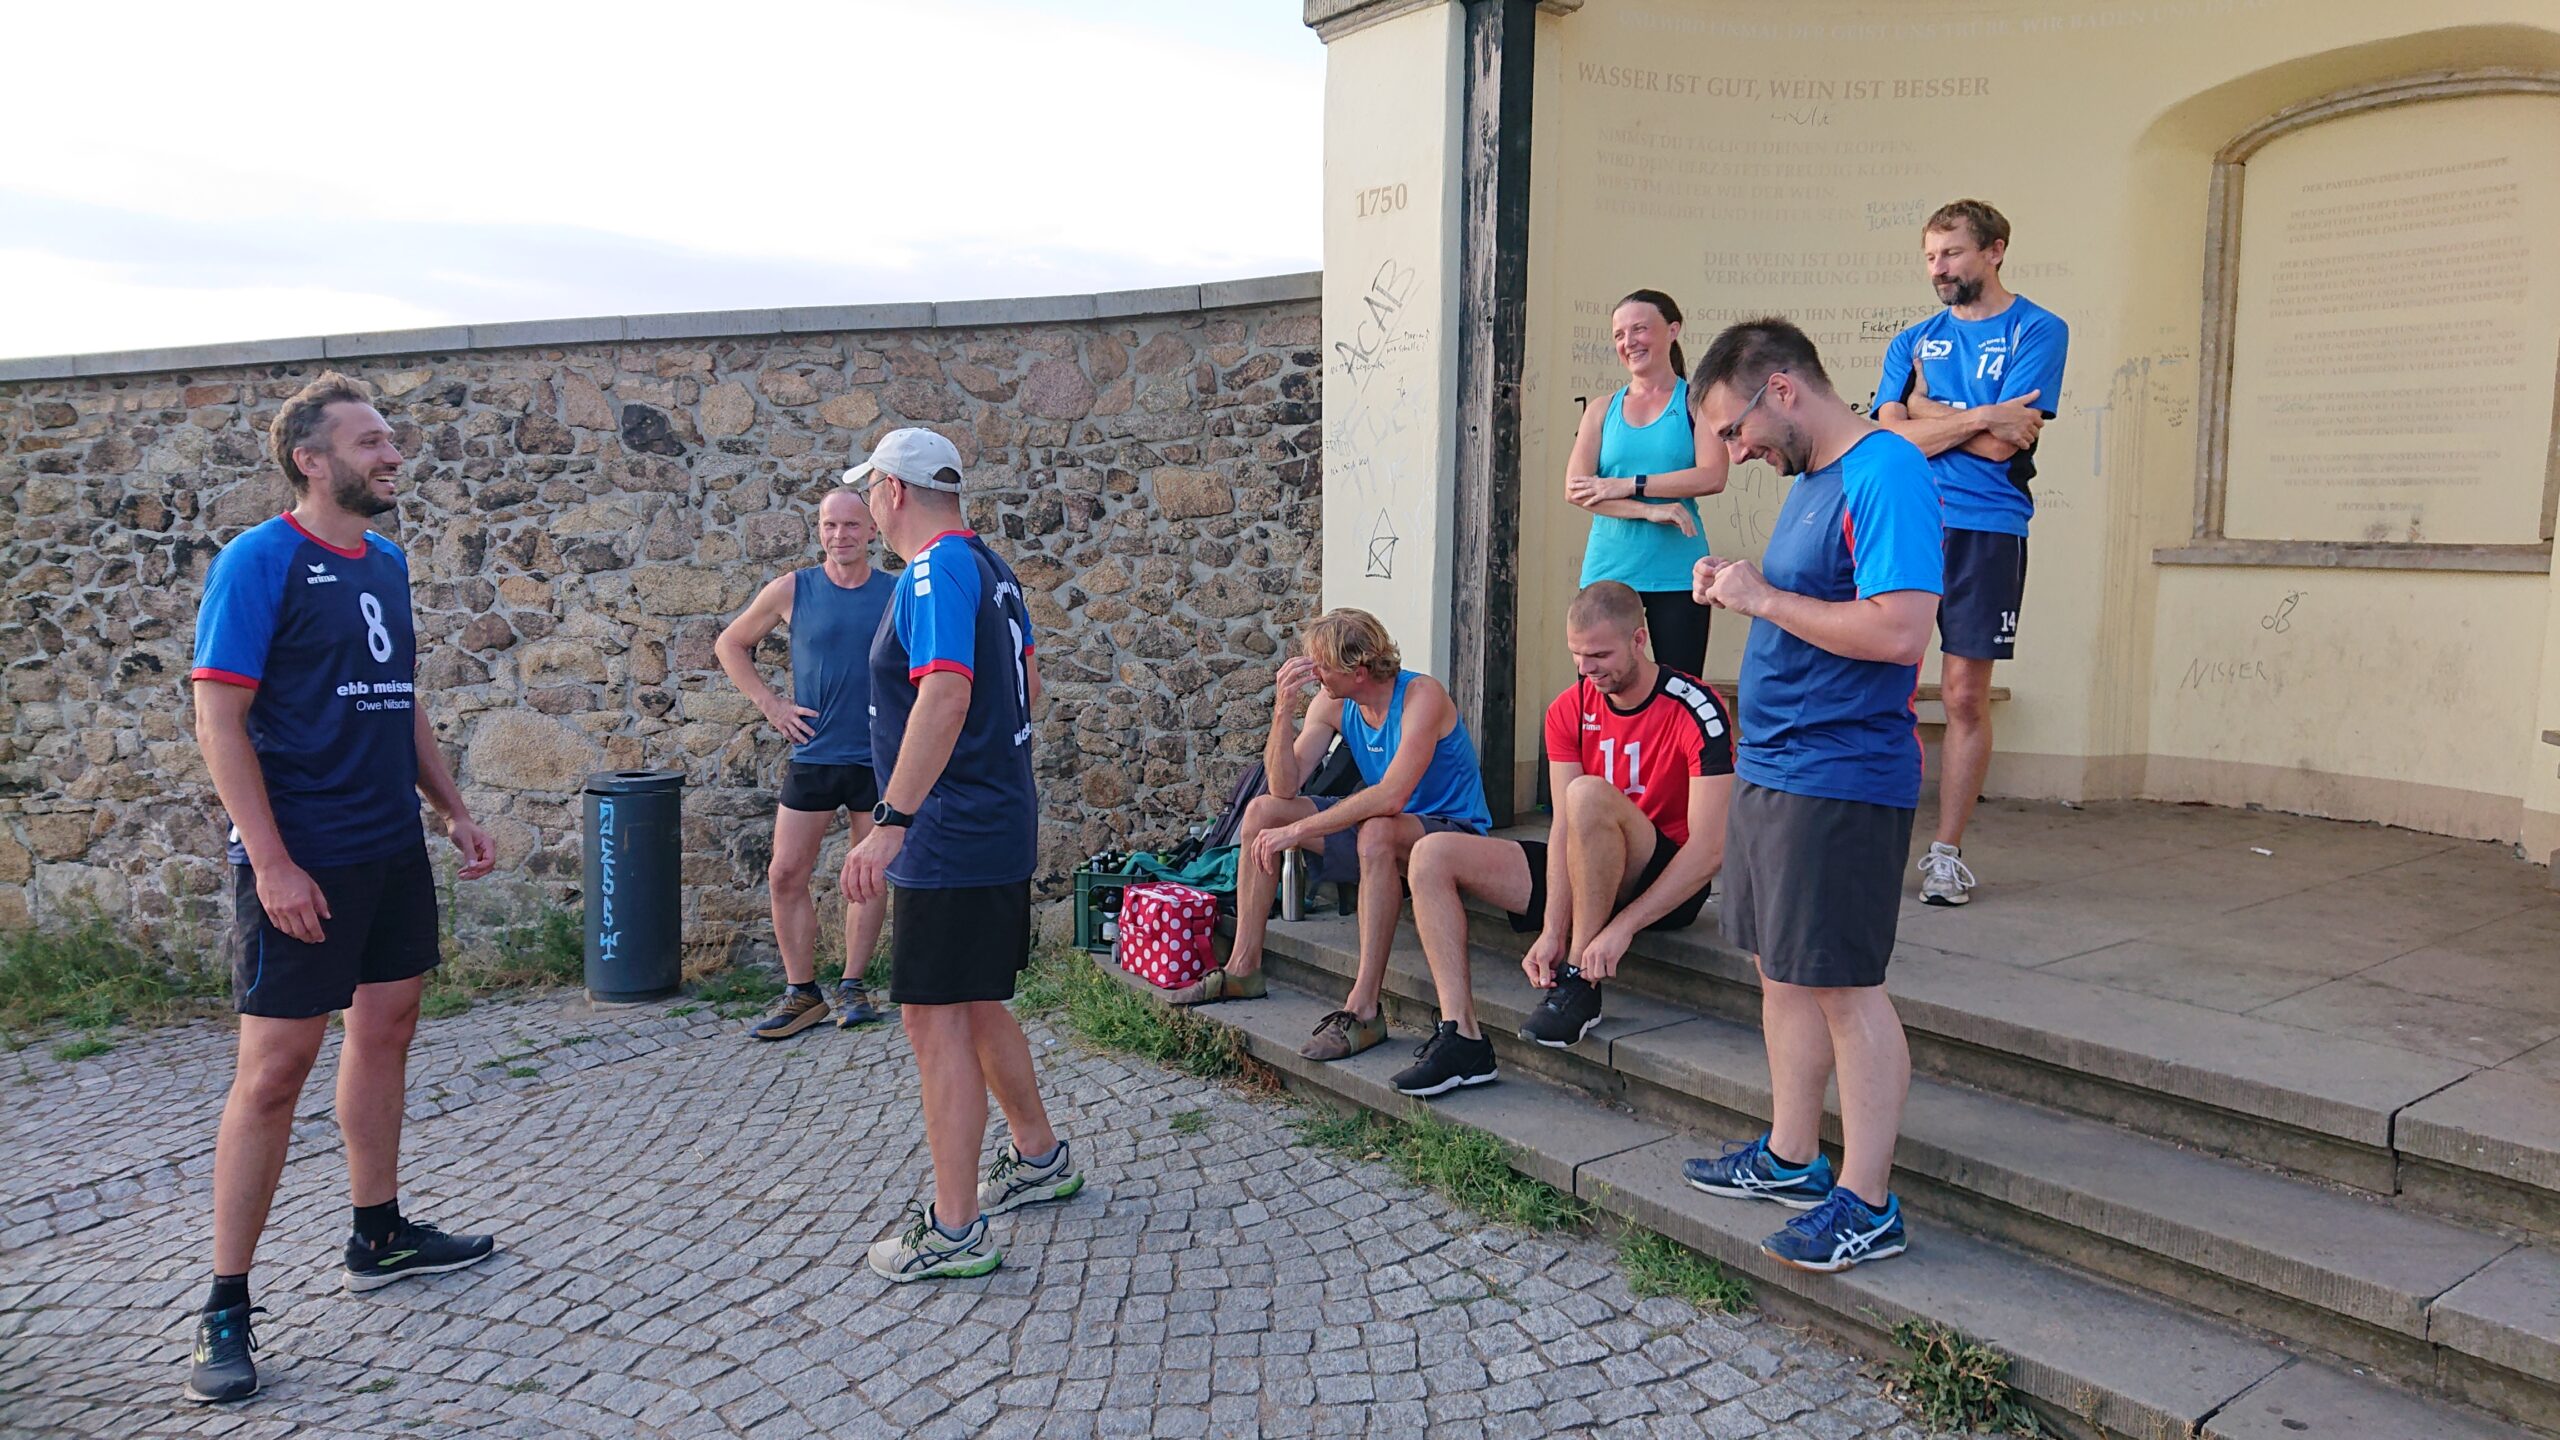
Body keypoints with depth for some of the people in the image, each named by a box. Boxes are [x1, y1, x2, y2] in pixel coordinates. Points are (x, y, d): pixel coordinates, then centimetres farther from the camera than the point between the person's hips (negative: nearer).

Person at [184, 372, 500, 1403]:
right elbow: (219, 718, -15)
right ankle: (226, 1307, 8)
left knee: (386, 1029, 15)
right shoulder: (260, 560, -11)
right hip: (300, 860, -7)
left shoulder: (387, 562, 11)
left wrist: (452, 809, 15)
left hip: (392, 850, 8)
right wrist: (271, 863, -20)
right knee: (274, 1067, -4)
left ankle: (378, 1236, 30)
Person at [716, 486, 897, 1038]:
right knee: (786, 875, 0)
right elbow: (730, 645, 12)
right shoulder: (792, 590, 0)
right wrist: (772, 706, 2)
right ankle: (802, 993, 12)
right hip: (813, 758, 1)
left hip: (881, 759, 0)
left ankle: (852, 987, 20)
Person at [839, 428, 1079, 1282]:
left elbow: (945, 694, -29)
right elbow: (1027, 682, 22)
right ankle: (1040, 1157, 36)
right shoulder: (989, 565, 14)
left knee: (935, 1016, -4)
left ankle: (955, 1230, 2)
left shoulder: (936, 572, -16)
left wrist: (891, 821, -31)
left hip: (950, 836, -10)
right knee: (977, 1005, 21)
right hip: (1001, 823, 10)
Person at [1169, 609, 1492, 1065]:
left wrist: (1297, 830, -34)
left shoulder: (1421, 696, -25)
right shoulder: (1333, 703, -4)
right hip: (1378, 822, 8)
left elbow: (1391, 796, -36)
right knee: (1263, 810, 0)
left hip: (1450, 828, -8)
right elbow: (1285, 786, -7)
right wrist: (1283, 710, -22)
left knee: (1377, 833, -40)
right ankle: (1244, 968, 6)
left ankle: (1364, 1008, -37)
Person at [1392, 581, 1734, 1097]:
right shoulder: (1570, 710, 0)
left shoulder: (1697, 711, -17)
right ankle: (1462, 1037, -16)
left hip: (1667, 884, -7)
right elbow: (1564, 828, -7)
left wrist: (1621, 927, -29)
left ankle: (1580, 983, -23)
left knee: (1588, 793, -36)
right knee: (1432, 856, -6)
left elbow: (1708, 850, -22)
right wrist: (1552, 930, -20)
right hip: (1585, 877, 7)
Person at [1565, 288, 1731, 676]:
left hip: (1676, 575, -2)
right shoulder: (1602, 411, 11)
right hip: (1608, 571, 2)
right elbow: (1574, 487, -2)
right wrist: (1649, 510, -13)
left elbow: (1712, 477, -10)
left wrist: (1628, 486, -12)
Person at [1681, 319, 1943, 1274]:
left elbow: (1899, 630, -26)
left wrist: (1765, 599, -18)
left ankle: (1866, 1205, 9)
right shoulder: (1809, 479, 15)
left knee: (1843, 983, -3)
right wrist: (1741, 586, 6)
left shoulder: (1885, 474, -16)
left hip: (1840, 777, -10)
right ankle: (1791, 1156, 30)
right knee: (1783, 969, 16)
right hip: (1771, 766, 10)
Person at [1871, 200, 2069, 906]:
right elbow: (1890, 437, 0)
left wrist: (1926, 411, 2)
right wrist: (1979, 417, -8)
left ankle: (1947, 852, 8)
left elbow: (2003, 445, -8)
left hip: (1986, 531, -3)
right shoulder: (1912, 341, 16)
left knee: (1967, 695, 0)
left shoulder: (2037, 330, 4)